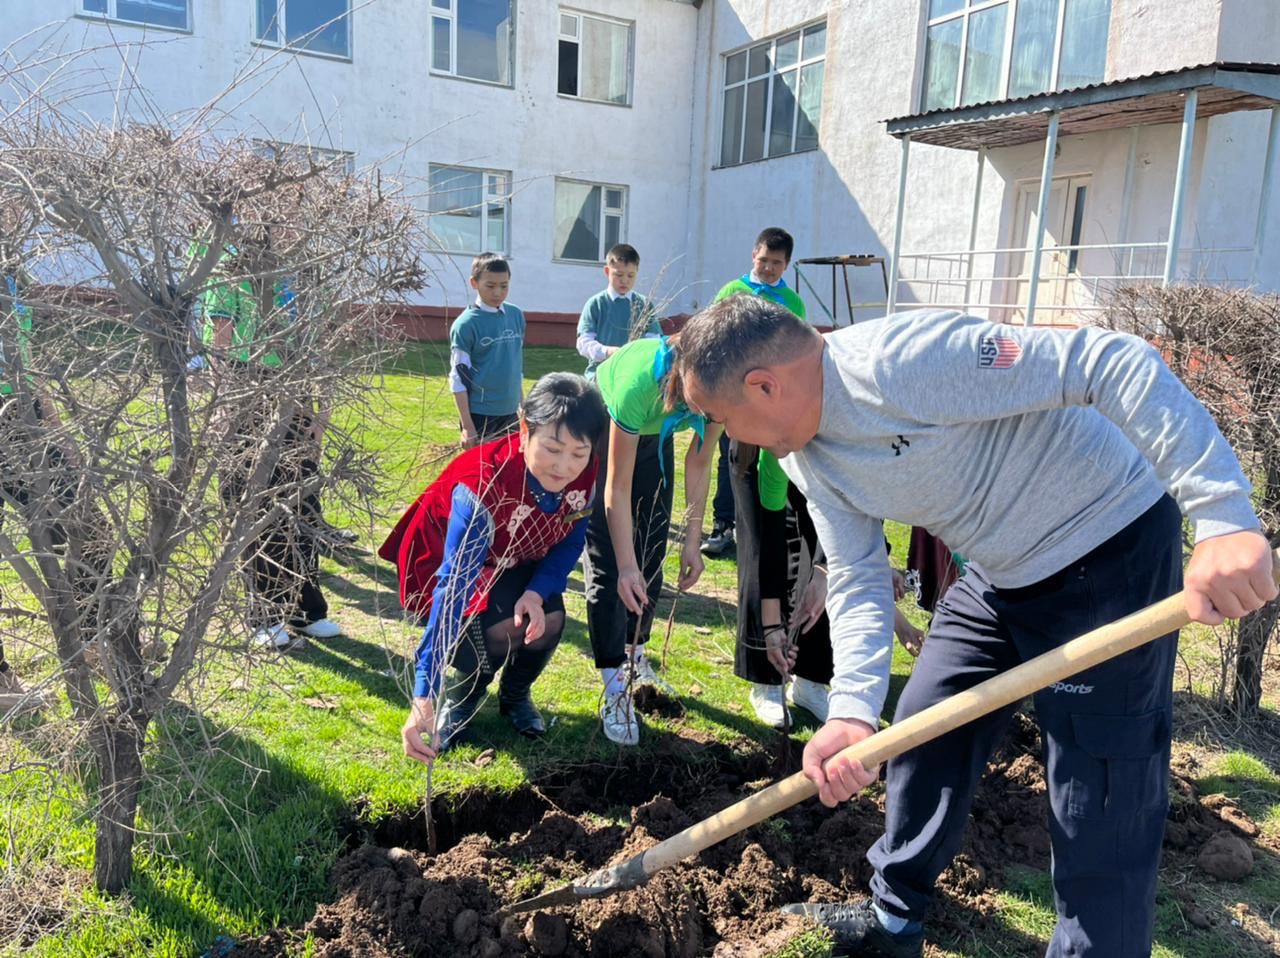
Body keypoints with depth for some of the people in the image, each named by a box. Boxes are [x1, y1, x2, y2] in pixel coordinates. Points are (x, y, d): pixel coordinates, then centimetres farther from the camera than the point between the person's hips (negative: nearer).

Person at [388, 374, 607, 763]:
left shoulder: (585, 475, -25)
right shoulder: (482, 488, -41)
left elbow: (570, 542, -9)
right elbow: (453, 588, -47)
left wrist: (538, 591, -31)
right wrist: (423, 697, -52)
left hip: (517, 565, 5)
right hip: (448, 563, -4)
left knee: (547, 621, -22)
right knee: (501, 627, -30)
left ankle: (516, 695, 13)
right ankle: (462, 697, 6)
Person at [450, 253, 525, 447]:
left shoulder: (516, 315, 5)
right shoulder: (466, 324, -12)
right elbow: (459, 377, -11)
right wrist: (467, 425, -14)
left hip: (510, 413, 5)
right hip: (480, 415, -5)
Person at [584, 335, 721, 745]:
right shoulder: (640, 380, -43)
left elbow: (698, 464, -15)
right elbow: (618, 489, -34)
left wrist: (692, 541, -14)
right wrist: (626, 567, -34)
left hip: (653, 431, 5)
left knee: (652, 549, 8)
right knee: (607, 559, -9)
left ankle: (634, 652, 26)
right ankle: (616, 683, -6)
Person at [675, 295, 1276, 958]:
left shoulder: (902, 359, -31)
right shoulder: (805, 456, -3)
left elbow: (1116, 365, -32)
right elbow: (856, 580, -5)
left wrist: (1223, 519, -37)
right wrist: (851, 711, -20)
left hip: (1110, 551, -8)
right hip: (1000, 573, 9)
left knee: (1101, 804, -3)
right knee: (923, 733, 15)